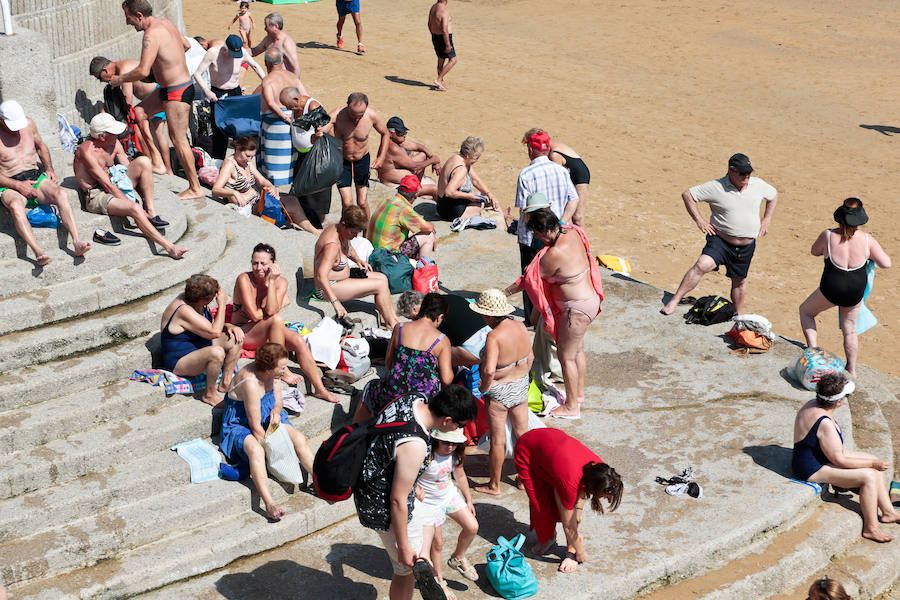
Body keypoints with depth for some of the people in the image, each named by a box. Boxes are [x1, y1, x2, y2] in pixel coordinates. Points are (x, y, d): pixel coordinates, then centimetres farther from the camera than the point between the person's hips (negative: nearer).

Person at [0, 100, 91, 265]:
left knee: (61, 194, -29)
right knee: (15, 205, -39)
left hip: (36, 178, 4)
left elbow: (41, 146, 29)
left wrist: (49, 168, 11)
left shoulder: (28, 123, 11)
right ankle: (38, 251, -56)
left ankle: (77, 242, -41)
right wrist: (18, 185, -16)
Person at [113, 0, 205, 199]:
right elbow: (186, 45, 24)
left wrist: (119, 79, -12)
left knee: (178, 139, -3)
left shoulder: (151, 34, -22)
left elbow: (143, 71, -28)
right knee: (138, 112, 13)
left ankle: (195, 188, 3)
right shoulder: (165, 23, 7)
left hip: (177, 93, -10)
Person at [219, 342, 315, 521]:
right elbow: (255, 426, -28)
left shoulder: (273, 374, -8)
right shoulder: (250, 382, -31)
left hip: (268, 419, 8)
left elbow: (278, 402, 7)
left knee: (299, 438, -14)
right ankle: (269, 504, -49)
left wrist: (276, 412, -16)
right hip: (240, 425, -8)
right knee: (256, 449, -37)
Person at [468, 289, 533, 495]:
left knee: (498, 439, 8)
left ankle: (494, 485, 23)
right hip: (521, 387, 7)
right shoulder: (520, 327, -5)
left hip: (499, 392, -7)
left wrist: (485, 387, -18)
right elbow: (530, 357, 7)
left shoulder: (494, 337, -27)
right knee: (522, 433, 20)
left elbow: (489, 370, -36)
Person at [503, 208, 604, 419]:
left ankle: (571, 406, 13)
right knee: (577, 350, 24)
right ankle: (579, 393, 40)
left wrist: (505, 293, -4)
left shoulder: (556, 254, -28)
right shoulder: (571, 233, -3)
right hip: (588, 300, 10)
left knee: (566, 356, 2)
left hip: (577, 309, -10)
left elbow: (532, 279, -16)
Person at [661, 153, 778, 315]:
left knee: (739, 281, 16)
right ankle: (674, 301, -25)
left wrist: (766, 220, 13)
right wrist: (699, 220, -11)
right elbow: (687, 194, -7)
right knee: (702, 265, -26)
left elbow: (774, 195, 21)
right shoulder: (716, 187, -13)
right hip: (720, 240, -4)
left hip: (747, 246, 4)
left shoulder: (758, 185, 0)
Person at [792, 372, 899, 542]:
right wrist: (873, 464, -17)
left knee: (874, 461, 10)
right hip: (814, 469, -11)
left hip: (820, 456, 11)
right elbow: (839, 460, -25)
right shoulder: (825, 424, -32)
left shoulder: (813, 404, -2)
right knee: (868, 476, -20)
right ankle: (870, 528, -8)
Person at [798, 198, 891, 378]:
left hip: (831, 289, -2)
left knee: (805, 311, 24)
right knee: (850, 329, 22)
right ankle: (851, 370, 27)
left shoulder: (828, 236, -13)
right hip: (856, 291, 2)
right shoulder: (867, 240, -11)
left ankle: (813, 349, 10)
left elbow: (814, 251, 7)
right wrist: (871, 255, 15)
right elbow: (886, 264, -4)